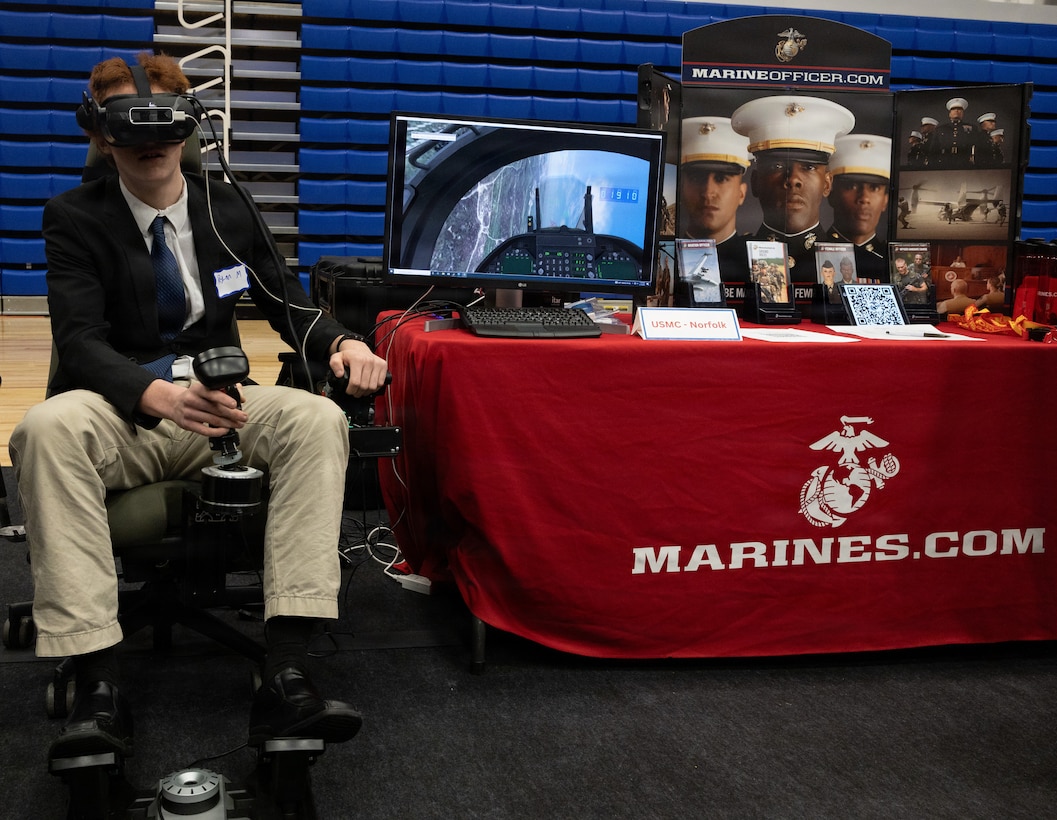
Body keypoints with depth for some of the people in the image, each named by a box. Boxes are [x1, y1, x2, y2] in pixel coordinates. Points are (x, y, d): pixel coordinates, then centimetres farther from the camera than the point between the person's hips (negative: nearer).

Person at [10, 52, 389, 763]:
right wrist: (161, 396, -34)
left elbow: (287, 305, 13)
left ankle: (285, 678, -35)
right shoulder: (75, 217, 1)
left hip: (217, 406, 3)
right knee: (47, 427, -36)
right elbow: (80, 341, -12)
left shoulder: (227, 208, 11)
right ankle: (99, 686, -36)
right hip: (118, 412, -2)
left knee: (319, 420, -28)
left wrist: (343, 343, -13)